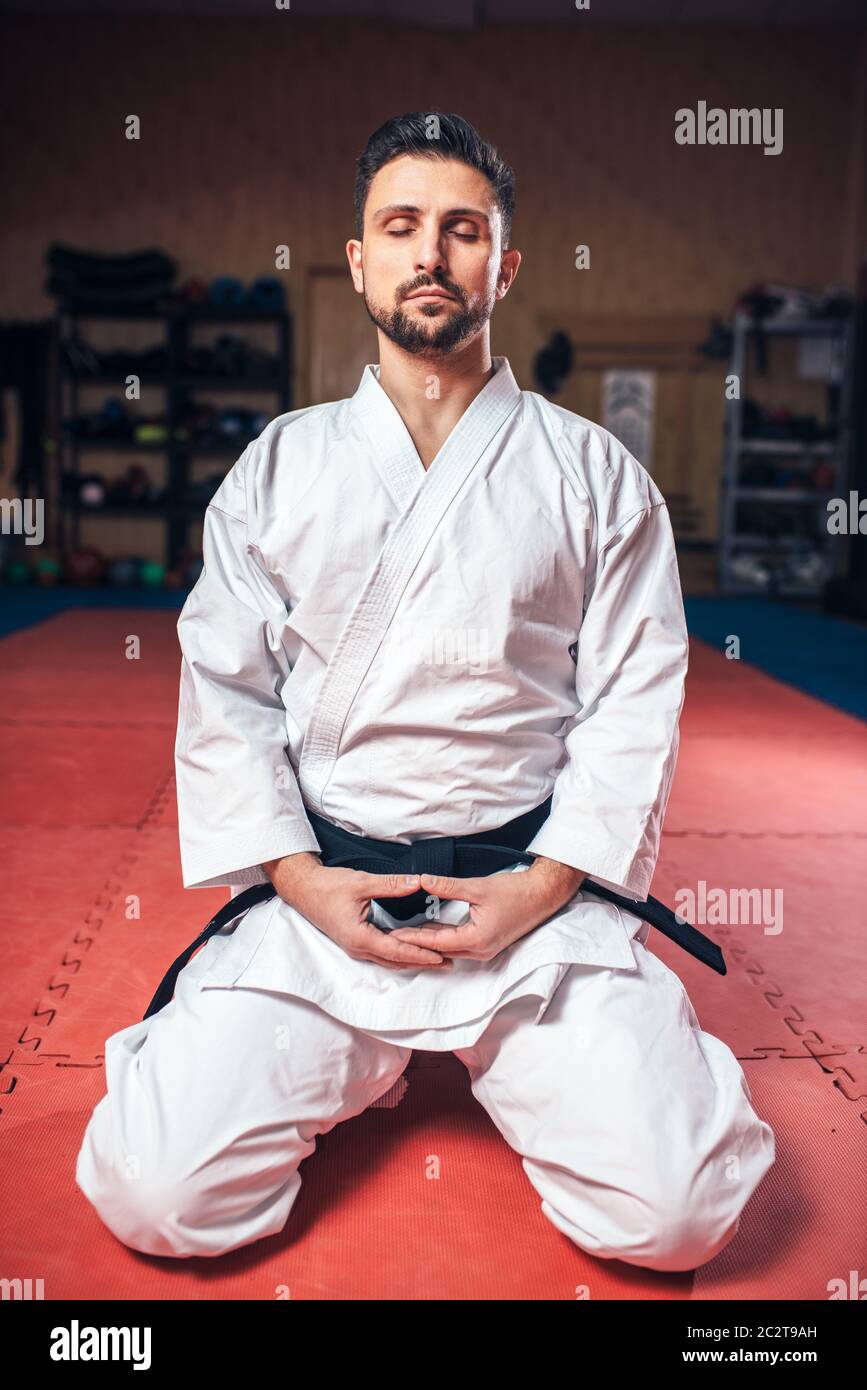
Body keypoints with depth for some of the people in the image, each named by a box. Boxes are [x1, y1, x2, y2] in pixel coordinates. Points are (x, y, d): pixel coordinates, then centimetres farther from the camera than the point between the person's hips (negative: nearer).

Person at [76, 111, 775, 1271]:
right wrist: (296, 876, -7)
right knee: (157, 1196, -11)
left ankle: (508, 1051, 19)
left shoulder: (594, 475, 4)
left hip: (535, 898, 0)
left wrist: (545, 884, -10)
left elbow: (636, 698, 2)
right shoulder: (280, 467, 7)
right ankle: (354, 1058, 20)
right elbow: (222, 687, 5)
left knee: (676, 1212, -14)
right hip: (320, 897, 1)